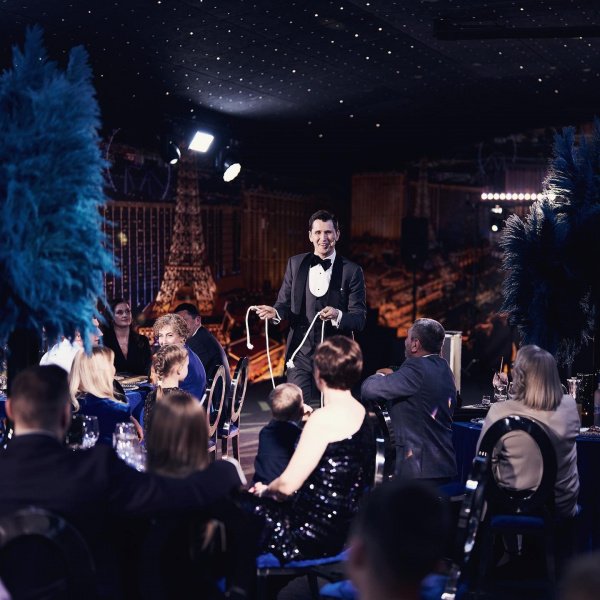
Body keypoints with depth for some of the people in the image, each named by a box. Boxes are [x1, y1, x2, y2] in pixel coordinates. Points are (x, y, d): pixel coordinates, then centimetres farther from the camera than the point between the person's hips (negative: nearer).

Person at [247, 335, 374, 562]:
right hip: (342, 525, 9)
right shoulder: (359, 412, 7)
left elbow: (287, 485, -21)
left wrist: (264, 490, -1)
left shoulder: (325, 418, -20)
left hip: (316, 536, -9)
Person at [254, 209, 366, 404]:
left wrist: (338, 315, -26)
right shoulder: (295, 264, 7)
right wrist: (276, 312, -11)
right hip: (301, 356, 2)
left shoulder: (351, 271, -2)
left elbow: (360, 320, -5)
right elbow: (285, 302, 12)